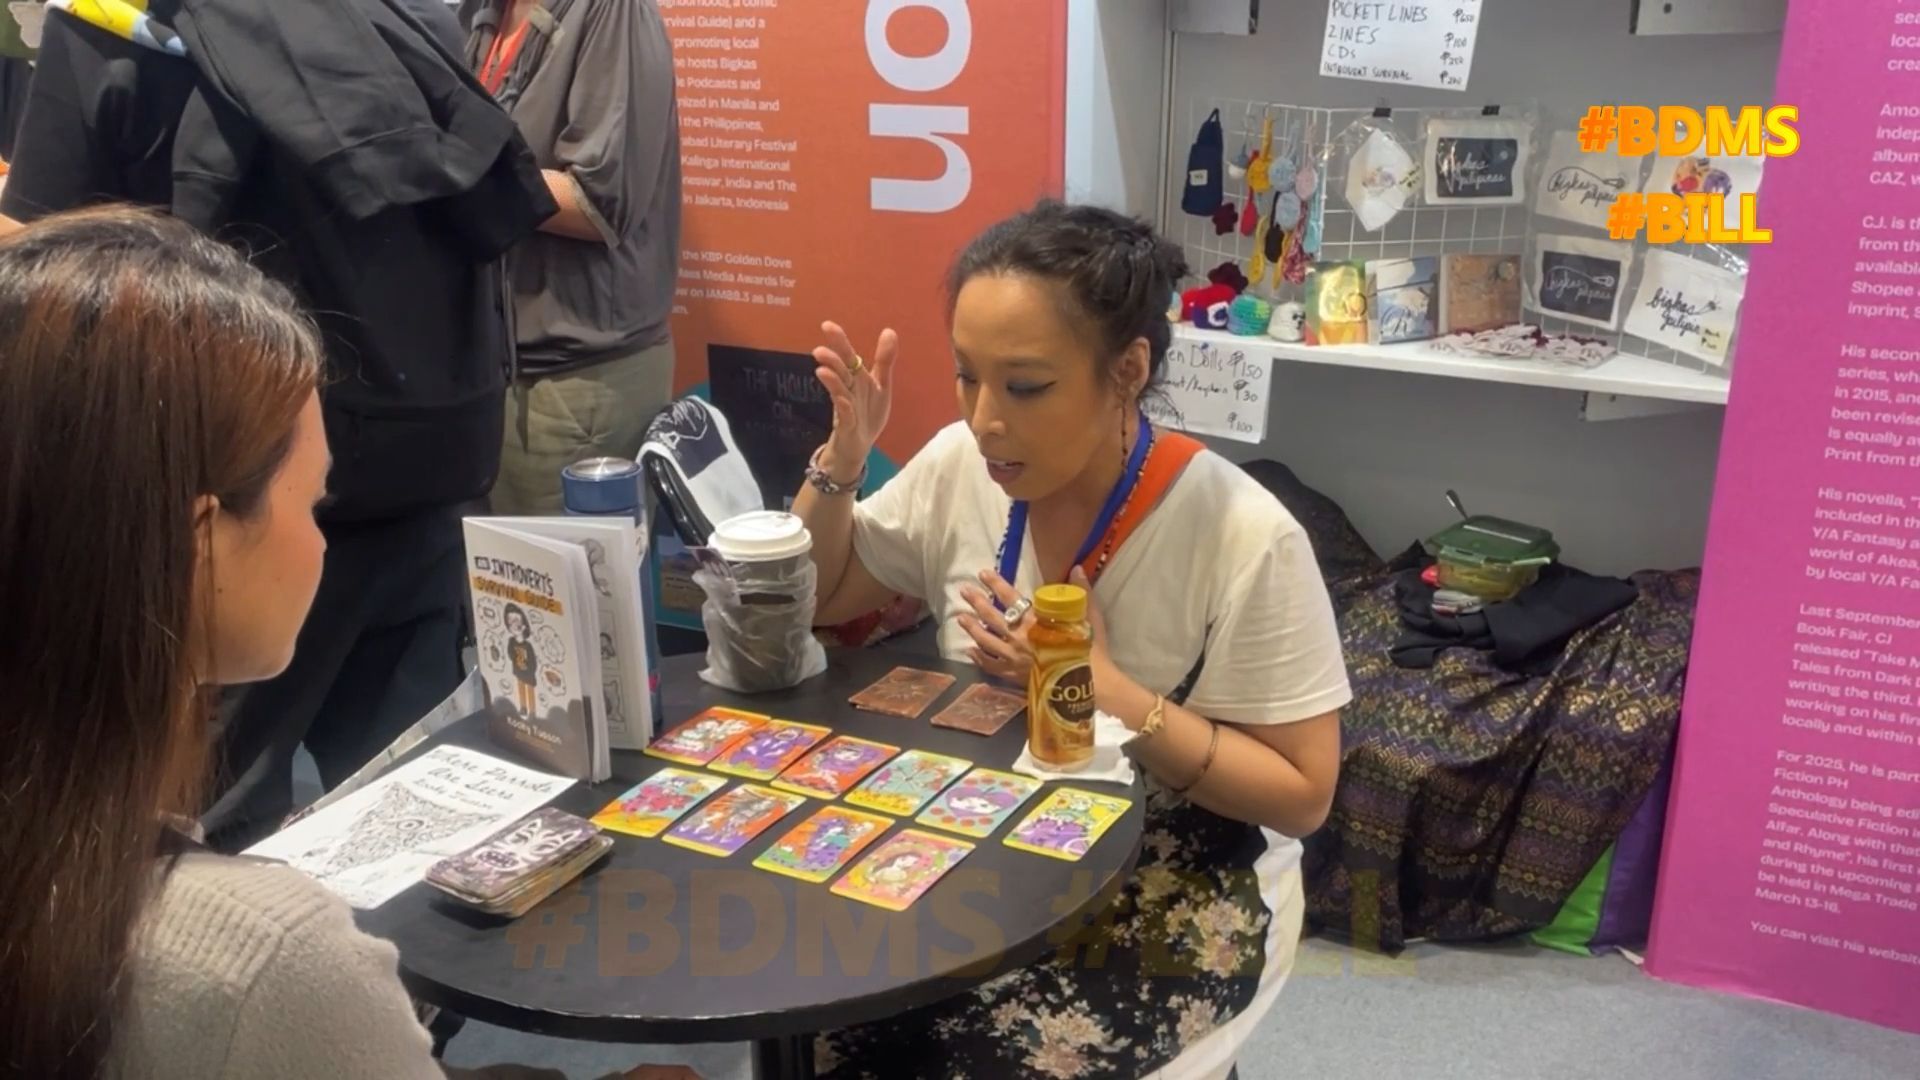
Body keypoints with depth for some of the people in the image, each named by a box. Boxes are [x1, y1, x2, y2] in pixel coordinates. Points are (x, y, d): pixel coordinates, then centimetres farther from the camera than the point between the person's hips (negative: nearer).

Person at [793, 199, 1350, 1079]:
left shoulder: (1243, 537, -21)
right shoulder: (961, 465, -7)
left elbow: (1302, 796, -16)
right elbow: (811, 601, 7)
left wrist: (1103, 688, -25)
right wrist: (843, 456, -11)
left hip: (1178, 883, -4)